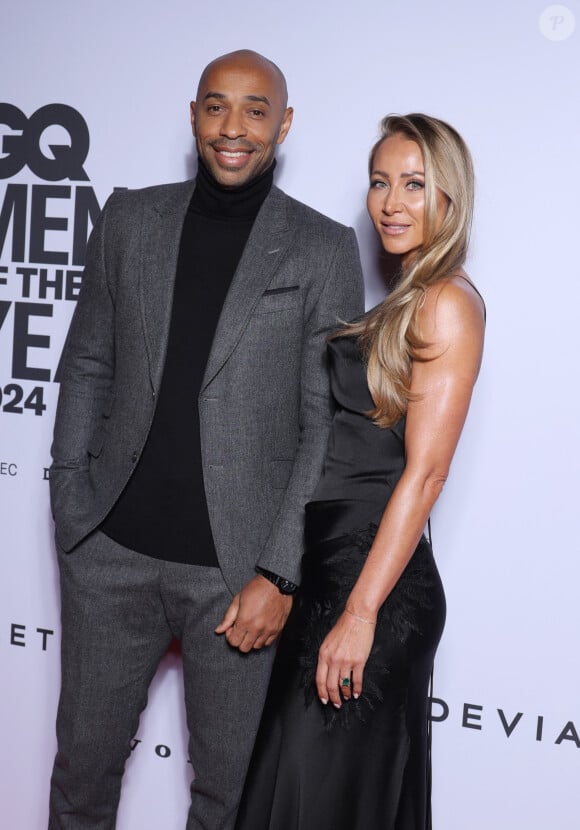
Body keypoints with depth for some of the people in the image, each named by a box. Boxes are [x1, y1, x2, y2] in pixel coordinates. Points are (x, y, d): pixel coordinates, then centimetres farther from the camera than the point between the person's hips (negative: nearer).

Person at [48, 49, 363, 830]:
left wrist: (280, 575, -10)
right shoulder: (130, 220, 7)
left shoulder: (323, 250, -3)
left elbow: (328, 424, -5)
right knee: (84, 762, 16)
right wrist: (70, 505, 3)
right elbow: (88, 367, 11)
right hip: (113, 552, 3)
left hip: (239, 566, -2)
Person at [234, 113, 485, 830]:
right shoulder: (397, 301, 15)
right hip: (327, 568, 8)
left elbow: (424, 471, -17)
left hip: (377, 581, -8)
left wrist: (361, 612, -19)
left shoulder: (449, 302, -11)